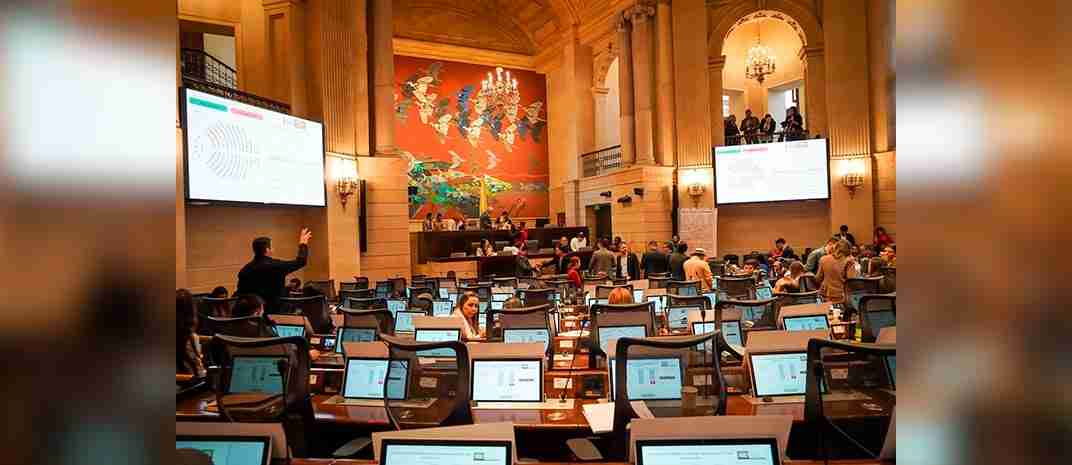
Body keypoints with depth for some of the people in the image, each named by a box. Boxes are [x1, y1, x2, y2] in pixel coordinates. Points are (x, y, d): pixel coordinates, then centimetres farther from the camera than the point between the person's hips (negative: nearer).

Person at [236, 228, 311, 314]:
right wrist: (303, 244, 14)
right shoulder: (275, 265, -12)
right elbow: (300, 262, -2)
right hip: (271, 310, -5)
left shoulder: (245, 269, 2)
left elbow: (239, 293, 6)